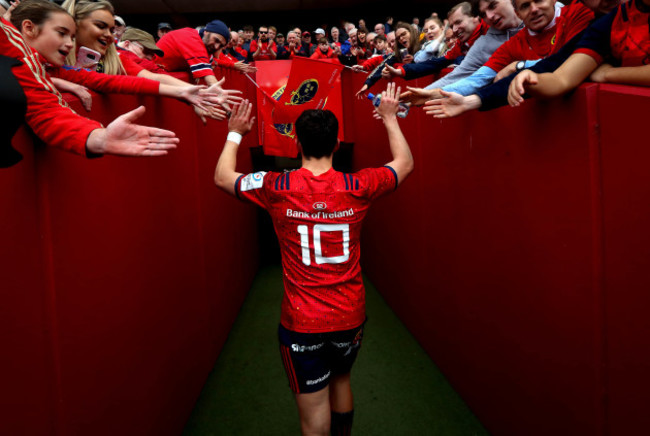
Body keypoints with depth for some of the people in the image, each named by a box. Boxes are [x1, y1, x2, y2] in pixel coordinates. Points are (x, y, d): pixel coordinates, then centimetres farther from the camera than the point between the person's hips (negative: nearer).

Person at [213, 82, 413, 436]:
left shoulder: (277, 188, -13)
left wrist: (234, 134, 19)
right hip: (351, 316, 3)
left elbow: (222, 177, 5)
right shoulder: (357, 187, -10)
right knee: (341, 380, 30)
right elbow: (405, 163, 10)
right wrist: (390, 119, 22)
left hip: (302, 323, -3)